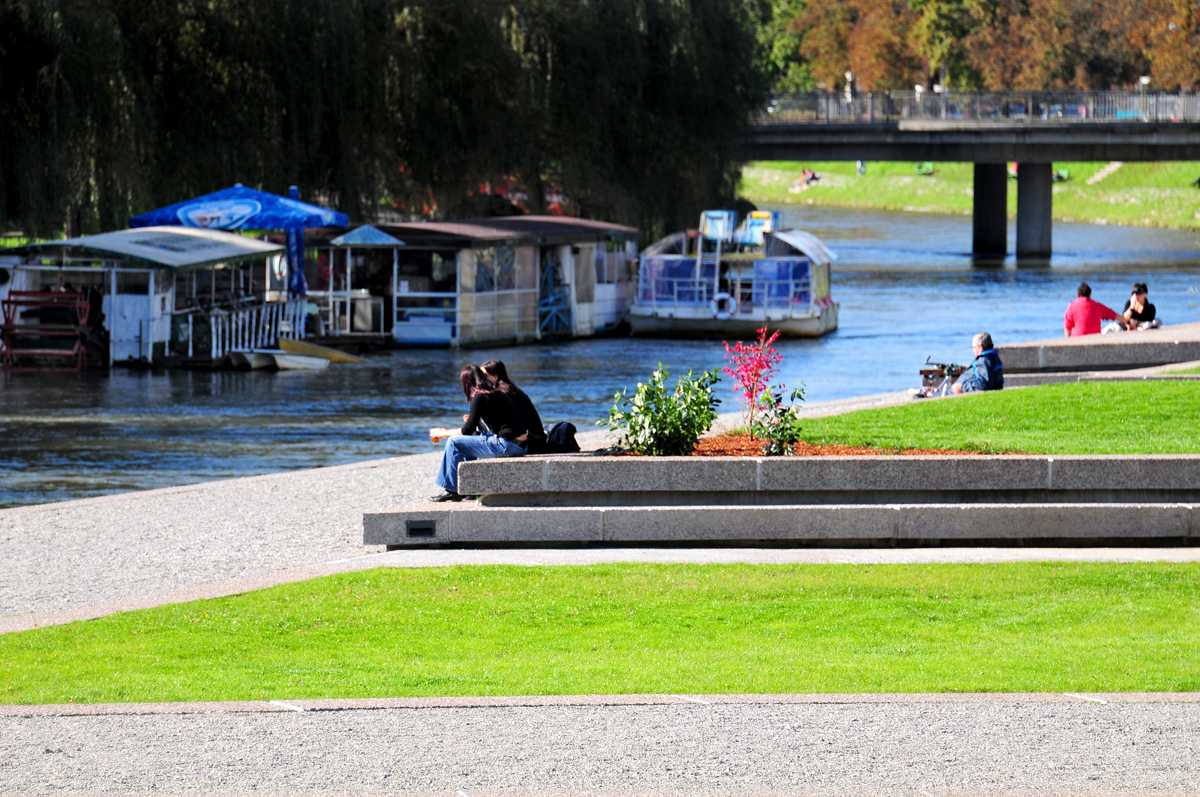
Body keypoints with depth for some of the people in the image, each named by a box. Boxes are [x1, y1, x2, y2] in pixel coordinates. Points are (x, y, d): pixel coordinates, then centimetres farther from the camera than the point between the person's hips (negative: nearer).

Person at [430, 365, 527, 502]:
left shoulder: (480, 397, -10)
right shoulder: (497, 393, 17)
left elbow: (467, 430, -9)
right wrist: (471, 420, 13)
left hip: (506, 447, -9)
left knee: (454, 442, -4)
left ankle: (451, 490, 2)